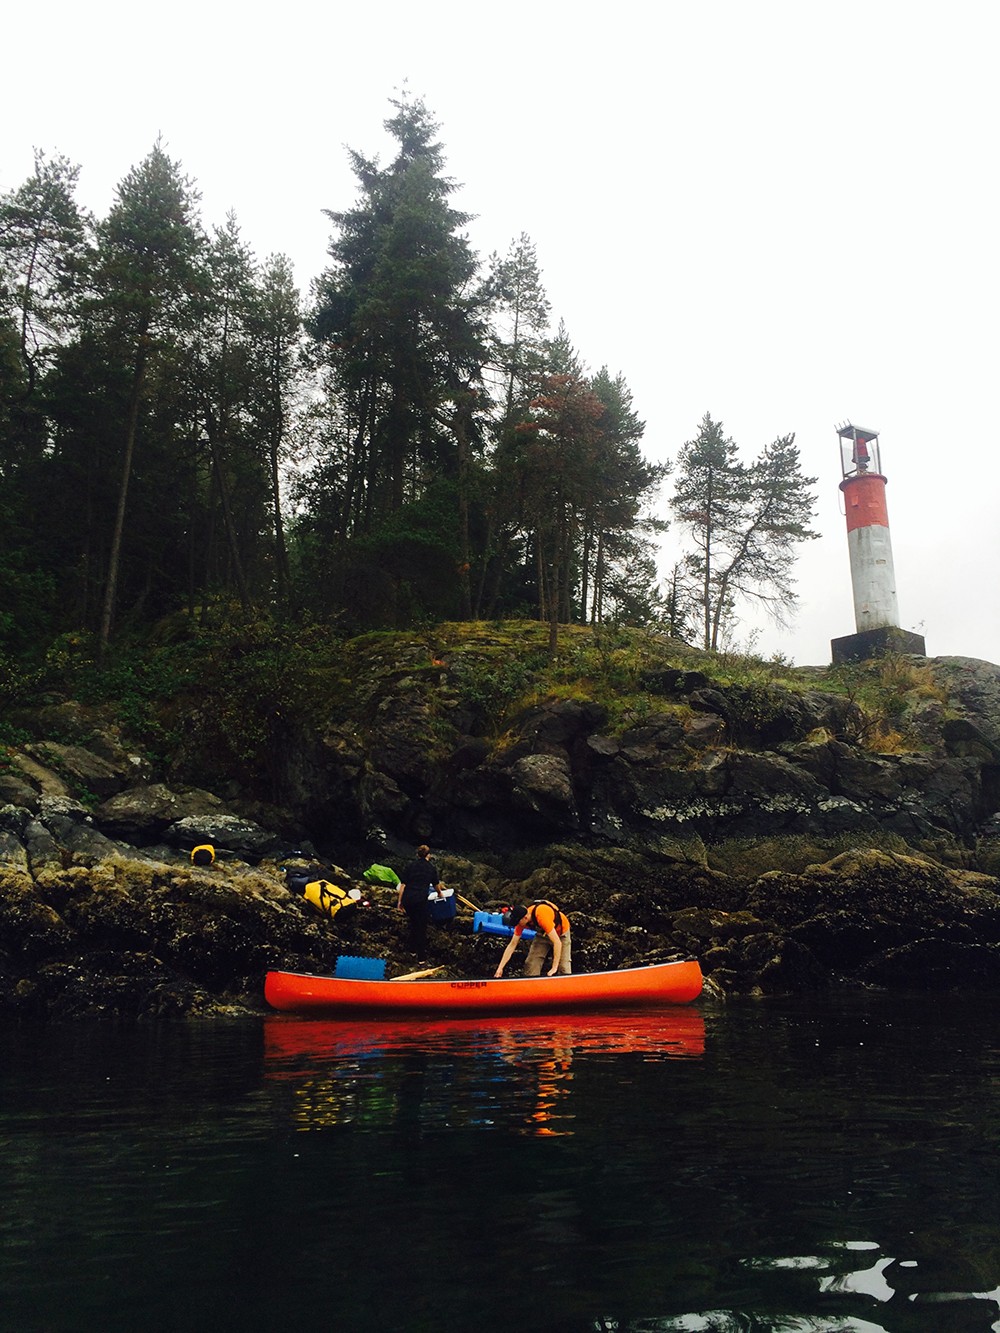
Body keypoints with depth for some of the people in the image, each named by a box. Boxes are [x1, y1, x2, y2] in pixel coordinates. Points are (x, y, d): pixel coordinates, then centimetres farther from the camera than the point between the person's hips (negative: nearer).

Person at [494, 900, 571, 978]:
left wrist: (554, 967, -37)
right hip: (542, 934, 5)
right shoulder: (521, 921, -20)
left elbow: (557, 942, -39)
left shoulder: (542, 917, -40)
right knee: (531, 967, -5)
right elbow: (512, 945, -13)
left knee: (564, 970, -12)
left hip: (561, 933, -5)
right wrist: (500, 968, -17)